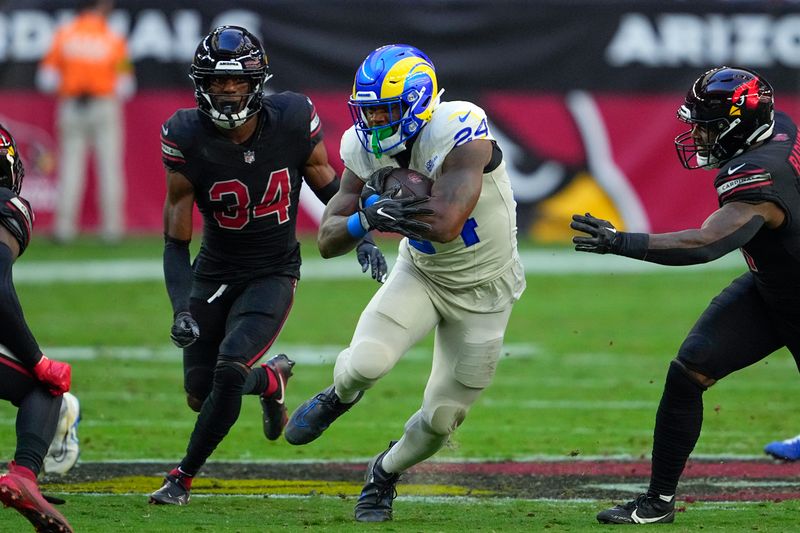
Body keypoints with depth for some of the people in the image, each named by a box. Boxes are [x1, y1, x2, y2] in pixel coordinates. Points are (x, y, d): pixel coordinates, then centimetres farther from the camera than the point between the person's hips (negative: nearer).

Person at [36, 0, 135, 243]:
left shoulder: (64, 35, -2)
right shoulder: (113, 40, -6)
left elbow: (46, 79, -3)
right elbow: (125, 86, -6)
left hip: (71, 106, 2)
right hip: (105, 107, -2)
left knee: (70, 166, 7)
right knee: (109, 167, 5)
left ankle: (64, 226, 3)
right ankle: (111, 226, 4)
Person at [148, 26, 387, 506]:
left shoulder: (292, 121, -16)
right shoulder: (188, 139, -17)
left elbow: (326, 183, 4)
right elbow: (176, 240, -12)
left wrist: (361, 238, -11)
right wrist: (182, 309, -24)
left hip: (274, 273, -2)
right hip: (215, 272, 2)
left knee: (230, 369, -21)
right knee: (201, 392, 2)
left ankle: (184, 477, -1)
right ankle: (272, 379, 37)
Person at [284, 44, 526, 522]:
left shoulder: (460, 133, -32)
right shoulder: (366, 148, -14)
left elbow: (445, 225, -43)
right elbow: (328, 241, -12)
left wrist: (379, 205, -31)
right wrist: (365, 219, -34)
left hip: (482, 291, -3)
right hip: (421, 274, 3)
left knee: (441, 420, 5)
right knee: (367, 362, -25)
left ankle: (385, 473, 37)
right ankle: (339, 397, 12)